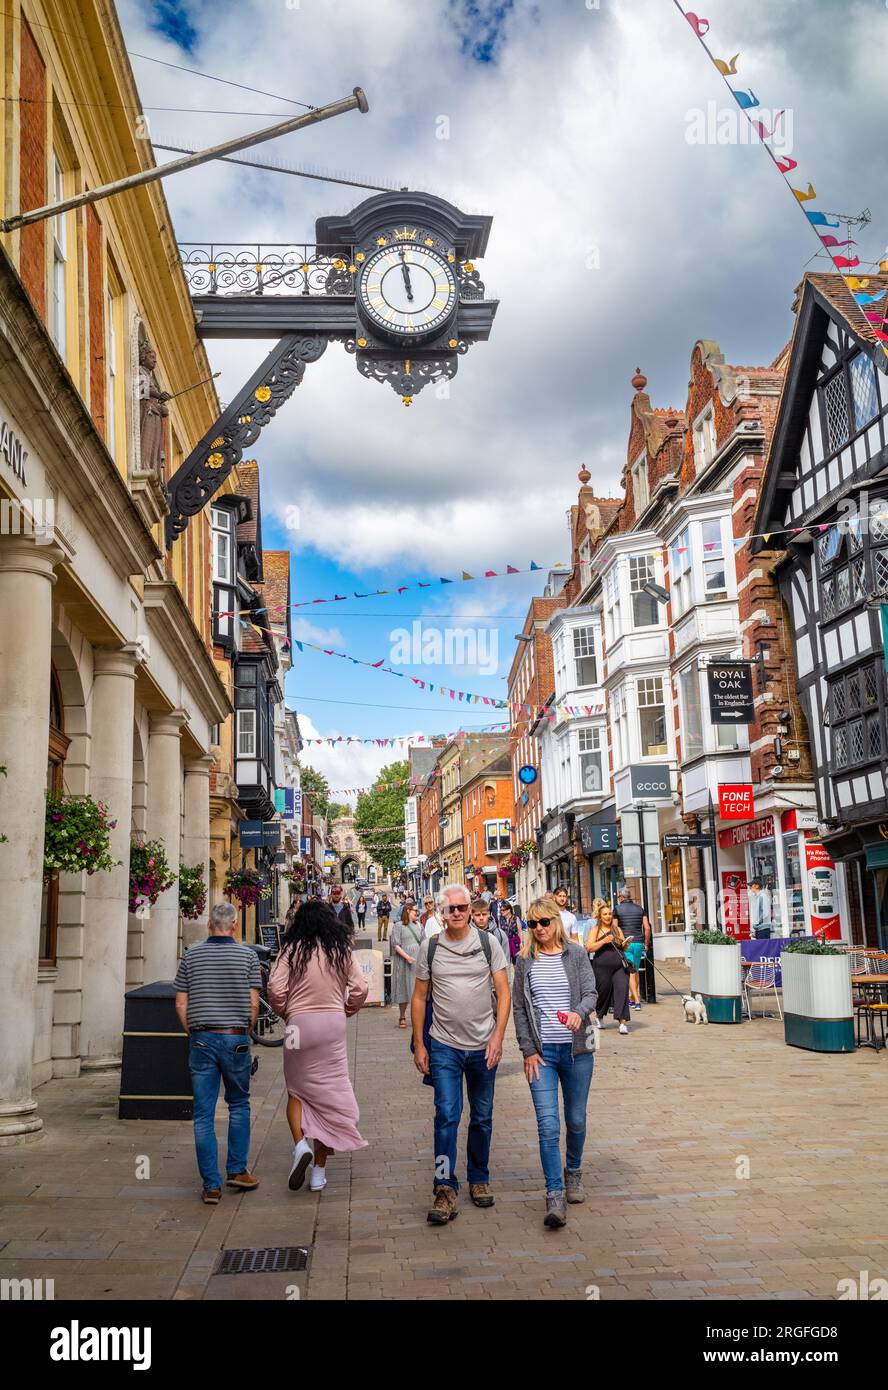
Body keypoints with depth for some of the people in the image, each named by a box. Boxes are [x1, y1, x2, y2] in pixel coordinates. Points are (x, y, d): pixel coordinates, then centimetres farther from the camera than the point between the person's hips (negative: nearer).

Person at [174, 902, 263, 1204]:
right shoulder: (248, 956, -2)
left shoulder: (191, 955, 3)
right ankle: (237, 1170, 18)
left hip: (201, 1039, 1)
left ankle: (211, 1185, 8)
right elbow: (254, 1003, -3)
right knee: (239, 1104, 18)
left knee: (203, 1114, 5)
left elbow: (181, 1003, 3)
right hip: (236, 1038, -1)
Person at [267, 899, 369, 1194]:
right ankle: (319, 1172, 11)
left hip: (299, 1023, -2)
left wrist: (285, 1014, 9)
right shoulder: (341, 950, 5)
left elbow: (275, 989, -9)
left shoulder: (292, 949, -2)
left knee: (296, 1091, 16)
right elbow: (360, 988, 3)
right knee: (328, 1093, 8)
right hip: (333, 1024, 2)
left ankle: (301, 1144, -9)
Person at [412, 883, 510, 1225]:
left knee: (482, 1117, 12)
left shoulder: (488, 943, -2)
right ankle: (446, 1189, -2)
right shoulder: (430, 948, 0)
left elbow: (503, 993, -1)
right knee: (446, 1116, -9)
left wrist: (497, 1037, -10)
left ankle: (479, 1179, 29)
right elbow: (419, 998, 6)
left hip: (483, 1046, 1)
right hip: (444, 1046, -1)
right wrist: (419, 1045, 3)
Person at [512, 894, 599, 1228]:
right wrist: (528, 1050, -2)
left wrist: (579, 1012, -28)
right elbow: (519, 1008, 5)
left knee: (576, 1120, 13)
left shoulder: (576, 954, 2)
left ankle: (573, 1171, 39)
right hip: (541, 1051, 0)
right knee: (548, 1125, -10)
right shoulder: (525, 960, 4)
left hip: (577, 1049, 0)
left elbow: (591, 993, -6)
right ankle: (555, 1196, -7)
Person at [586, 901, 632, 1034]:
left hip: (619, 967, 2)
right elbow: (589, 948, -8)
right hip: (602, 967, -2)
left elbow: (623, 947, 21)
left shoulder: (617, 929, 14)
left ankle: (623, 1022, -15)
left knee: (622, 990, -13)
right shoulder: (595, 930, 3)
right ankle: (600, 1016, 36)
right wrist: (604, 940, -16)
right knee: (603, 992, 8)